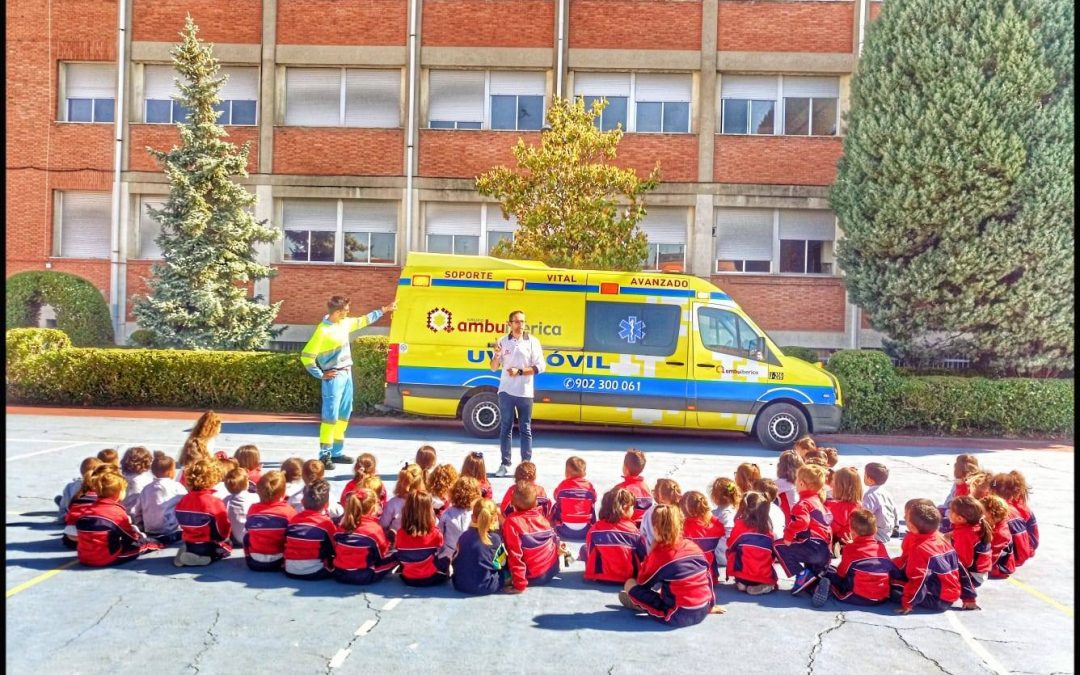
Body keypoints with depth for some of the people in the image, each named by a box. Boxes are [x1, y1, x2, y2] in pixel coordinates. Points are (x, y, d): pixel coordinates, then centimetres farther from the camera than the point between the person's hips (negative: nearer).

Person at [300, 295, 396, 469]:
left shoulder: (345, 323, 6)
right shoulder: (323, 331, -17)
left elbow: (363, 320, 25)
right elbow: (306, 356, -16)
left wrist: (384, 310, 28)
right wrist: (321, 375, -13)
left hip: (347, 375, 9)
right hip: (333, 378, -9)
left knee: (344, 415, 12)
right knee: (331, 416, -9)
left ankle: (337, 452, 21)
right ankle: (325, 456, -5)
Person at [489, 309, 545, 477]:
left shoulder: (533, 342, -1)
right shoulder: (503, 341, 4)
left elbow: (539, 367, -4)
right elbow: (494, 367, 6)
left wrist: (520, 372, -15)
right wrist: (497, 355, -14)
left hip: (525, 393, -1)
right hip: (506, 391, 1)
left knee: (525, 429, 5)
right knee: (506, 428, 5)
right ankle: (505, 464, 10)